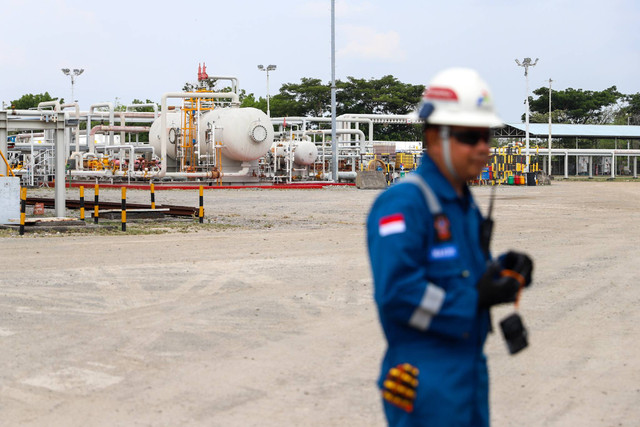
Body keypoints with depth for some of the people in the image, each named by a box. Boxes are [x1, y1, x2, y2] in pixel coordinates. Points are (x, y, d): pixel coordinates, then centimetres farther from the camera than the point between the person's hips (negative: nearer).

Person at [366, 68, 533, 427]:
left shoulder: (465, 204, 14)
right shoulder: (403, 203, -18)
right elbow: (395, 292, -26)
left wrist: (507, 270, 0)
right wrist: (474, 300, -22)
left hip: (471, 374, 10)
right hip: (427, 382, -9)